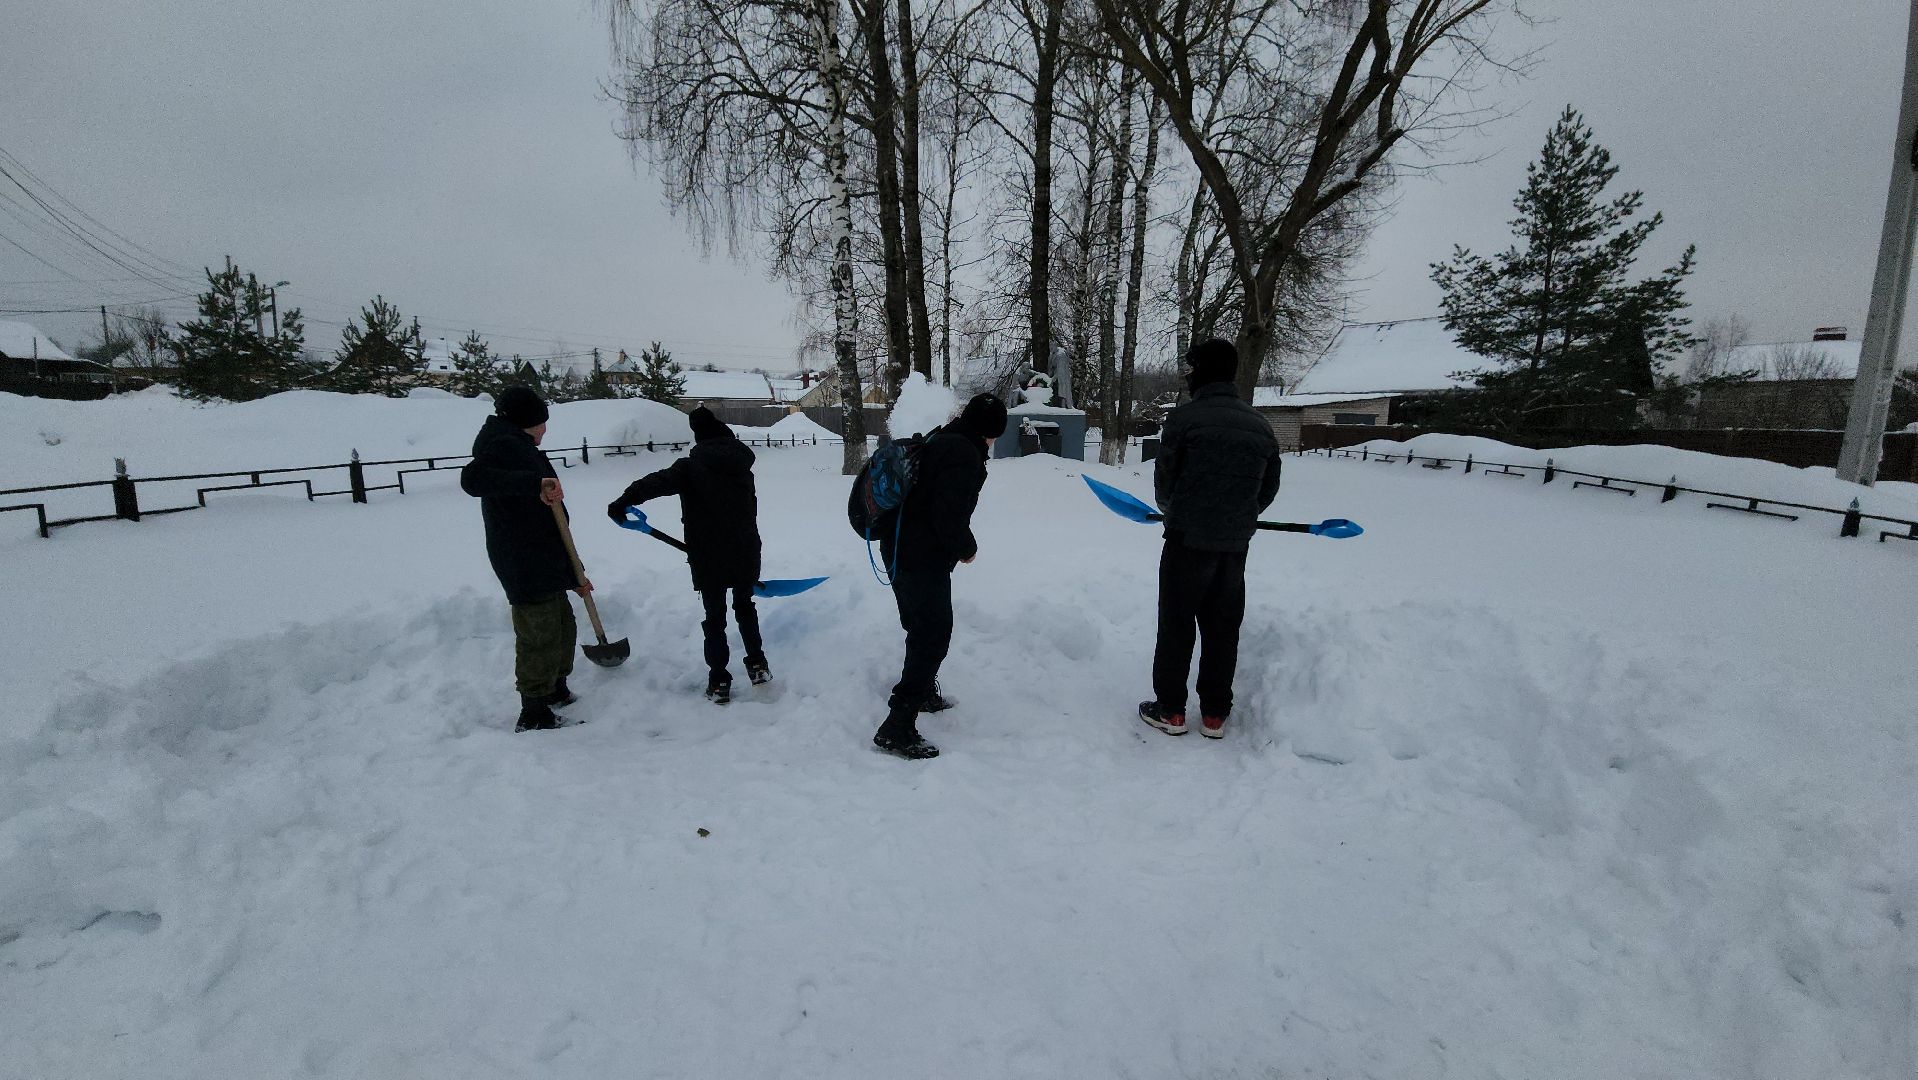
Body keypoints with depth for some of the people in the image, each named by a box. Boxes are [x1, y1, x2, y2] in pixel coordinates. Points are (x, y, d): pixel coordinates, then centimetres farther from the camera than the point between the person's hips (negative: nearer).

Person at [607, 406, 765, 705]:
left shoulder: (691, 467, -7)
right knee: (745, 606, 23)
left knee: (715, 617, 8)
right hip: (745, 553, 4)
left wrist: (625, 500, -36)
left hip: (708, 558, -4)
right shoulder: (742, 466, 8)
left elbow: (658, 482, -27)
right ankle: (758, 665, 24)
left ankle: (719, 681, 9)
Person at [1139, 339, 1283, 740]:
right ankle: (1215, 715, 20)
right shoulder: (1260, 426, 5)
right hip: (1236, 544, 5)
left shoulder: (1184, 417, -12)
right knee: (1223, 629, 13)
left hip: (1187, 540, -4)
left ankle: (1170, 710, 14)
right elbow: (1269, 487, 11)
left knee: (1176, 625, 7)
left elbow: (1164, 482, -5)